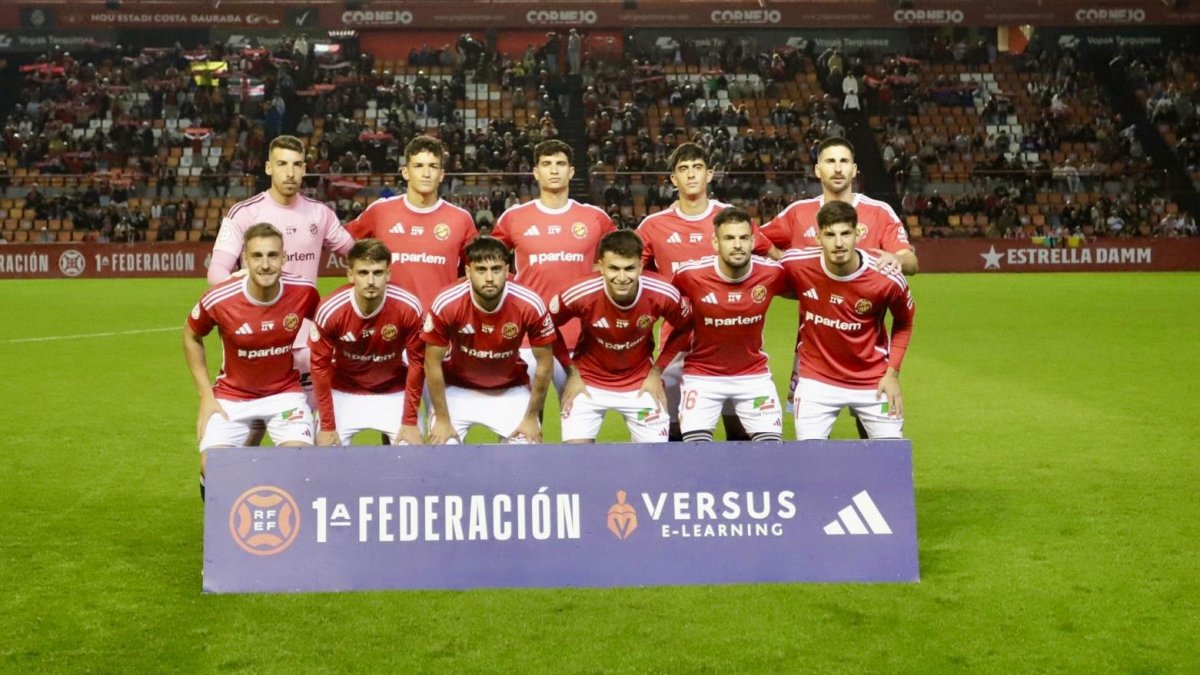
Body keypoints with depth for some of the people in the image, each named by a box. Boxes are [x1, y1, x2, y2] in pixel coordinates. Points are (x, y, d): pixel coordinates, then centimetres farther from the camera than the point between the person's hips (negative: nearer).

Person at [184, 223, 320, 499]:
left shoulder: (304, 291, -17)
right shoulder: (219, 300, -20)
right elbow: (191, 337, 1)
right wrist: (206, 396, -2)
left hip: (285, 392, 0)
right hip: (232, 396, 0)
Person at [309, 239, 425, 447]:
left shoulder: (409, 308, -25)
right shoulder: (330, 310, -25)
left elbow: (417, 362, -13)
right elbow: (320, 365, -12)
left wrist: (410, 421, -12)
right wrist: (327, 425, -10)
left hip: (394, 394, 0)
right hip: (343, 393, 0)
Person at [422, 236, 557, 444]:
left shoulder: (530, 305, -25)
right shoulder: (446, 304, -27)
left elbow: (544, 363, -11)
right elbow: (432, 363, -14)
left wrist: (532, 417, -7)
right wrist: (442, 420, -10)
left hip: (511, 390, 1)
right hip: (456, 389, -1)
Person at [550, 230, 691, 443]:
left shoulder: (663, 294, -23)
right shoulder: (580, 295, -26)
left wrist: (657, 371, -1)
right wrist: (571, 372, -4)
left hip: (641, 383, 1)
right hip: (588, 383, -1)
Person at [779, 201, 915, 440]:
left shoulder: (888, 279, -18)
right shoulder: (797, 265, -17)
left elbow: (904, 322, 3)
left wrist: (893, 372, -3)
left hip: (874, 381, 0)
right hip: (817, 379, 0)